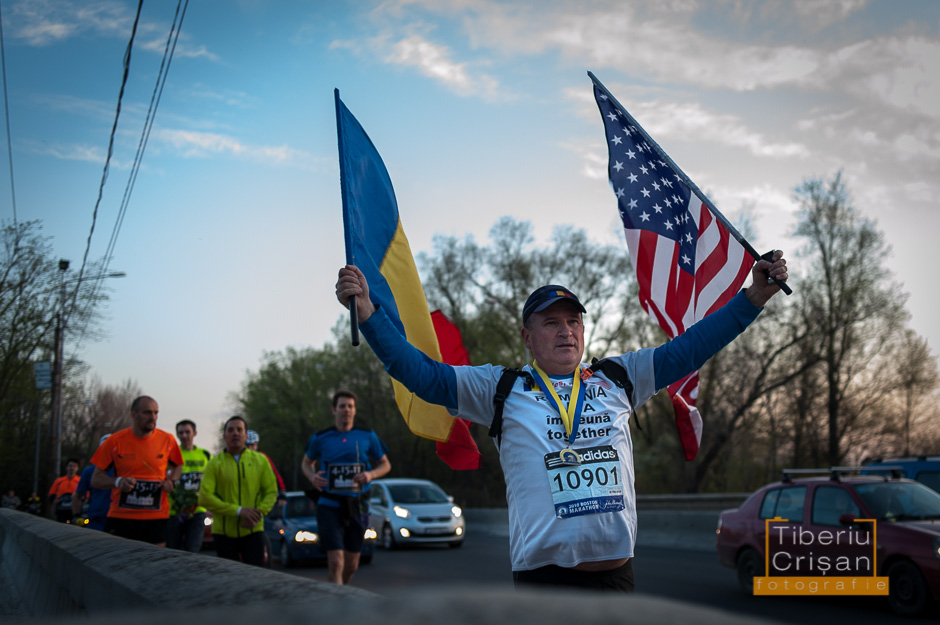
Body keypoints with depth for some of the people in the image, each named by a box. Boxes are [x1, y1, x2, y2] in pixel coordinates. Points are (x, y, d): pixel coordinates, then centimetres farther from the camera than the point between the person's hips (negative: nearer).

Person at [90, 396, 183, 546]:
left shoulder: (167, 440, 4)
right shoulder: (115, 441, 0)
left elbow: (177, 466, 22)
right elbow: (96, 479, 3)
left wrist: (172, 482, 0)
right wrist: (118, 482, -17)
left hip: (156, 518, 1)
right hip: (121, 517, -1)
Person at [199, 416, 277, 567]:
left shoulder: (260, 460, 5)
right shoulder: (215, 463, -1)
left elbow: (271, 492, 6)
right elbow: (205, 497, -9)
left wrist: (259, 513, -14)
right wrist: (238, 511, -17)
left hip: (253, 531, 0)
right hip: (223, 532, 0)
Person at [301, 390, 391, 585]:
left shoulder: (367, 437, 3)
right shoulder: (320, 438, 1)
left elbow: (385, 464, 12)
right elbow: (306, 462, 17)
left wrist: (371, 475, -10)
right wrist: (312, 477, -7)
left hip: (357, 506, 3)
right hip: (329, 506, -2)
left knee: (351, 565, 12)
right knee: (336, 563, -15)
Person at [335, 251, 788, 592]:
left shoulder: (617, 378, 14)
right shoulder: (501, 388, 5)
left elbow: (687, 350, 15)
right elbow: (422, 373, 0)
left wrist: (755, 295, 13)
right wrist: (367, 312, -10)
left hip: (616, 570, 4)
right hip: (544, 573, -3)